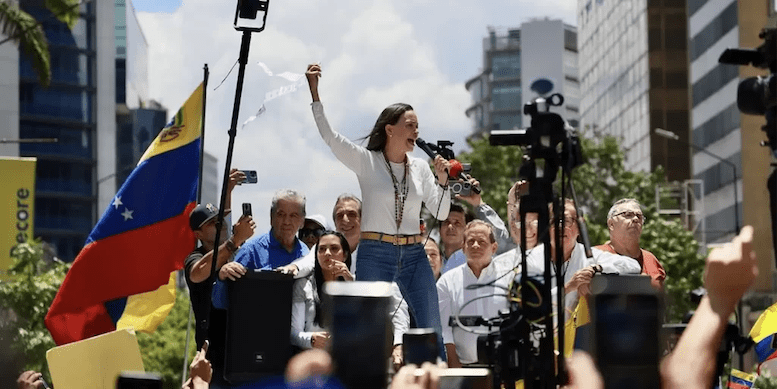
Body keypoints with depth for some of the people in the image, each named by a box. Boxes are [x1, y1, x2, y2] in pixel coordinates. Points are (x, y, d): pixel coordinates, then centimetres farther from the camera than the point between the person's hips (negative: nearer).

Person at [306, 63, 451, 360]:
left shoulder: (420, 168, 9)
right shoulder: (366, 161, -1)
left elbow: (441, 214, 8)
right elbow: (328, 134, -11)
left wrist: (443, 180, -7)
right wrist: (314, 91, -18)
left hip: (414, 256, 3)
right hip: (375, 254, -3)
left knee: (432, 333, 3)